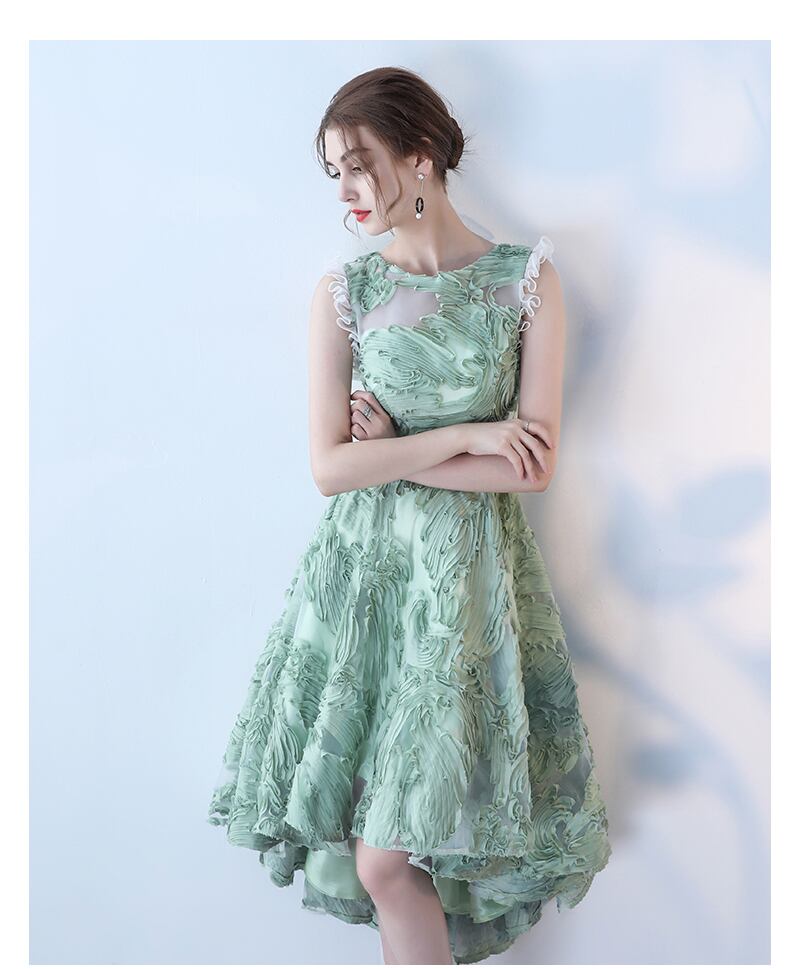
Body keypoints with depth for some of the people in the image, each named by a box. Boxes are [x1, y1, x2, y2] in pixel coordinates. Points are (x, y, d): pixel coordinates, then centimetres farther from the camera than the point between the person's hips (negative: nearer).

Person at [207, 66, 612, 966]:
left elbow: (535, 467, -7)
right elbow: (330, 466, -5)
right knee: (382, 853, 7)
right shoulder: (341, 290, 2)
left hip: (472, 574, -2)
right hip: (362, 567, 2)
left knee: (387, 859, 0)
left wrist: (393, 452, -8)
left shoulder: (528, 278, -2)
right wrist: (464, 435, -10)